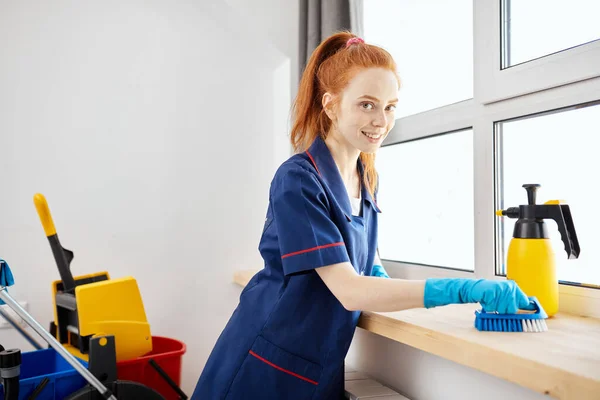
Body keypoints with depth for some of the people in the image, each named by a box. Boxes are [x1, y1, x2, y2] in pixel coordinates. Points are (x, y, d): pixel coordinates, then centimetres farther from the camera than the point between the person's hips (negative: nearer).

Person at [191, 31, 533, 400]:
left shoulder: (367, 179, 3)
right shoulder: (298, 179, -21)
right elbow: (349, 290, -27)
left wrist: (376, 272, -2)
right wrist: (464, 290, -31)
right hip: (266, 370, -6)